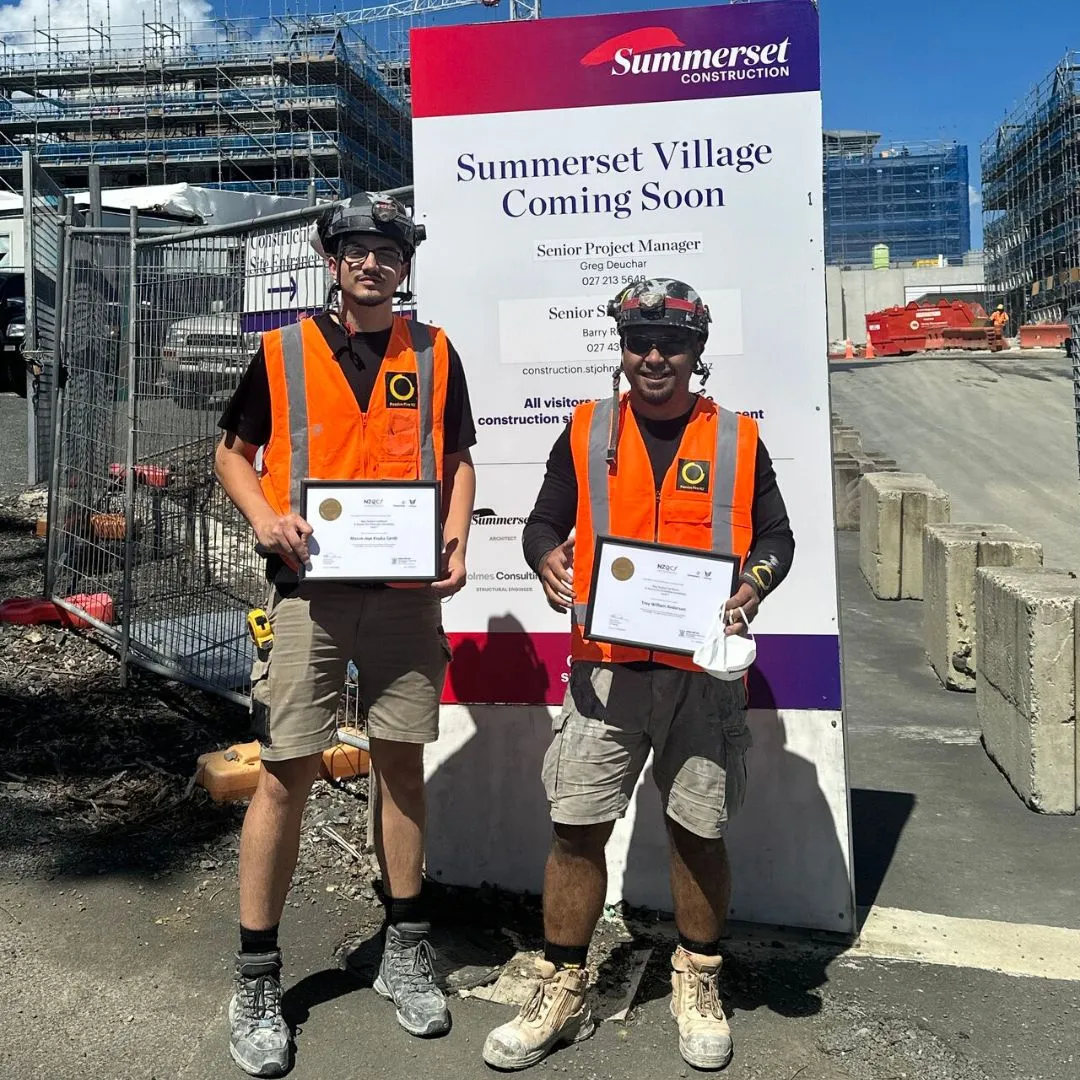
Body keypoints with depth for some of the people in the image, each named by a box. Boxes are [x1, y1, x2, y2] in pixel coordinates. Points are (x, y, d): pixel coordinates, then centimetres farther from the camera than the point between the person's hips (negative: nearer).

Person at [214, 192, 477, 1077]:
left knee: (403, 761, 10)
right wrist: (268, 517, -10)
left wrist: (455, 541, -3)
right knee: (286, 771, -2)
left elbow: (457, 460, 14)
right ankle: (257, 980, 14)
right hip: (309, 586, -2)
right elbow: (233, 452, 10)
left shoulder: (434, 354, 8)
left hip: (407, 590, 2)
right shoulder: (283, 351, 4)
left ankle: (406, 950, 26)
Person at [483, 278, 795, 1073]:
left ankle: (698, 986, 32)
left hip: (704, 671, 0)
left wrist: (755, 585, -12)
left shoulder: (737, 439, 5)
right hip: (605, 669, 1)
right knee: (576, 827, 3)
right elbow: (543, 522, 9)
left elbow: (776, 535, 8)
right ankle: (562, 993, 21)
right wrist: (548, 561, -13)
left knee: (700, 830, 10)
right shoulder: (587, 432, 7)